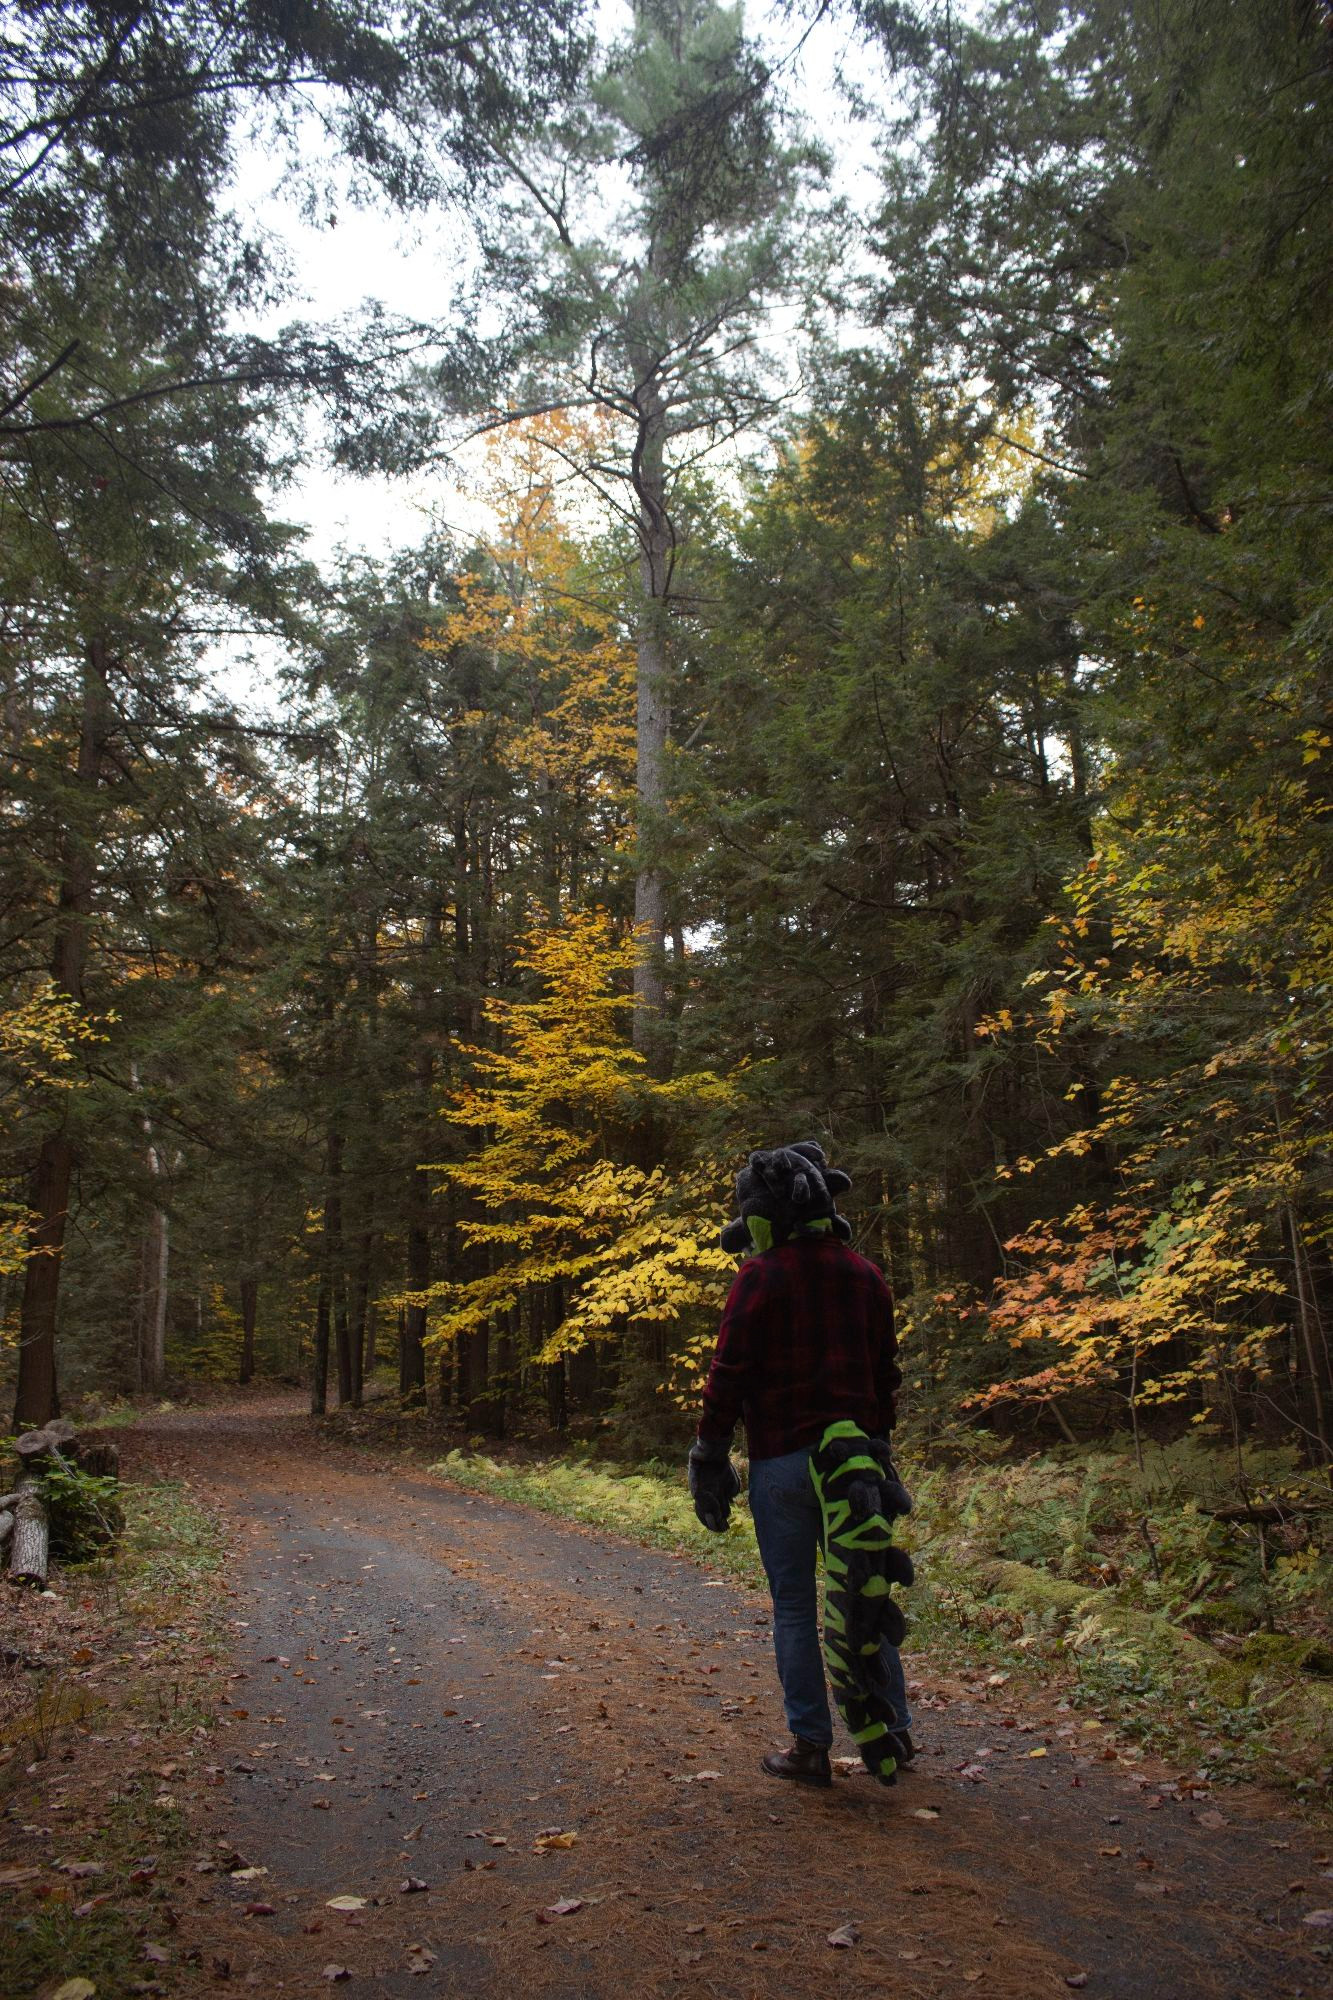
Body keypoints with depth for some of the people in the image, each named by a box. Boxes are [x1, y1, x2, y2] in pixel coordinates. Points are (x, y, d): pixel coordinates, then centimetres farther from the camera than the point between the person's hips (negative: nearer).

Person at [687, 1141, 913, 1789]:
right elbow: (886, 1370, 12)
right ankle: (893, 1729, 22)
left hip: (783, 1461, -5)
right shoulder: (864, 1274, 7)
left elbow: (728, 1376, -11)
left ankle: (810, 1745, 11)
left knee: (794, 1604, 6)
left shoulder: (761, 1277, -10)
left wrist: (709, 1460, -4)